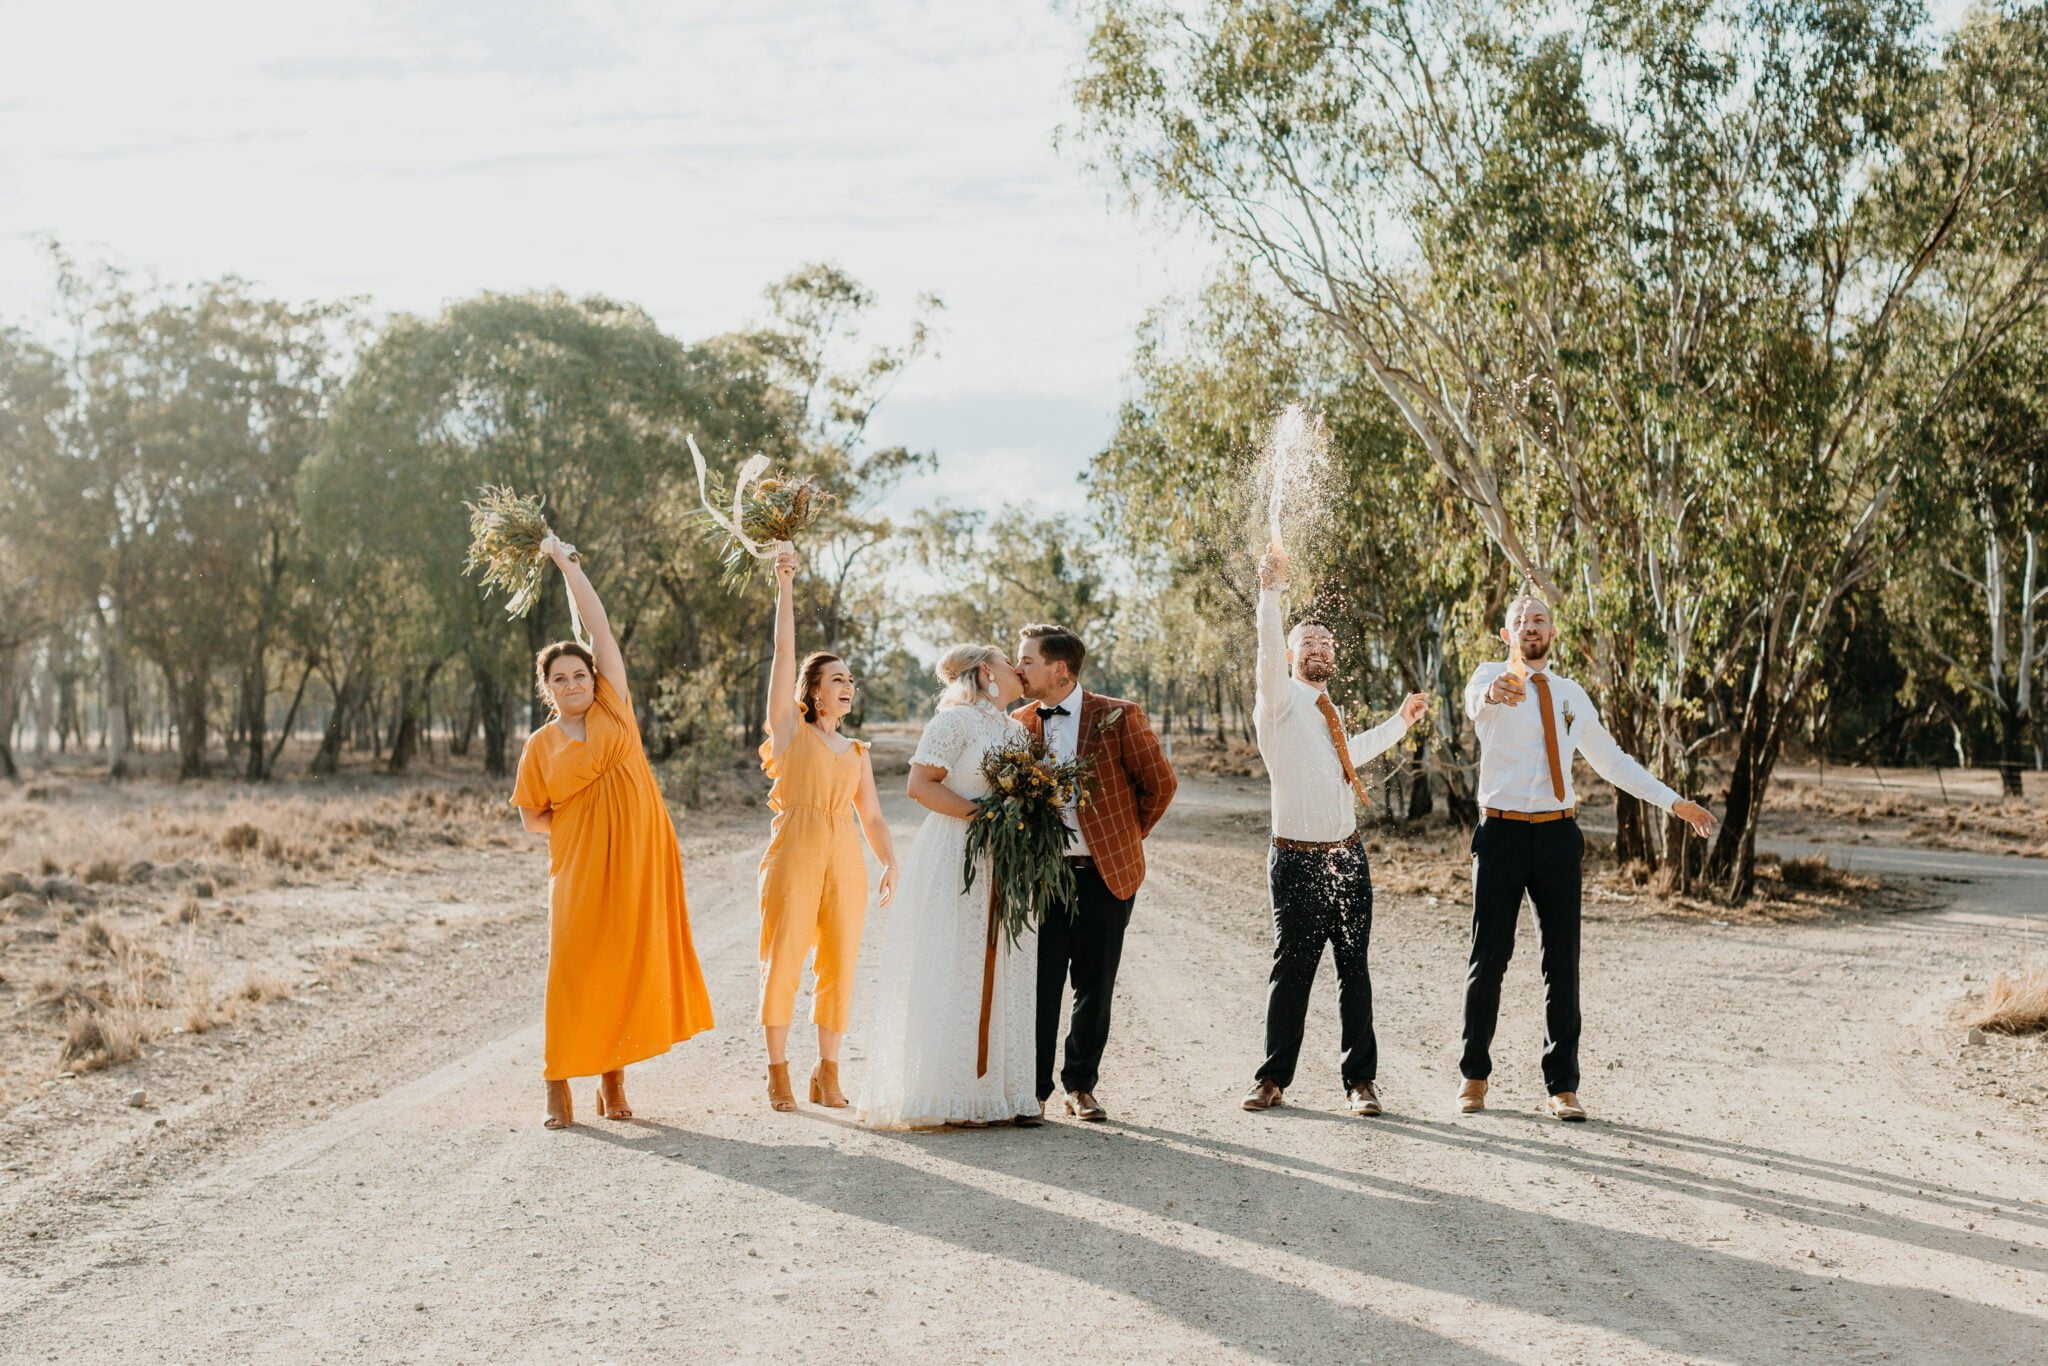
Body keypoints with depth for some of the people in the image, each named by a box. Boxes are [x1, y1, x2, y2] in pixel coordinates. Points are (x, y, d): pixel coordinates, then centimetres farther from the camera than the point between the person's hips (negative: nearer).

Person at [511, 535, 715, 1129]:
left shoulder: (613, 709, 4)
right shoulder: (541, 745, 3)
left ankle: (613, 1078, 13)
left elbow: (599, 626, 3)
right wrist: (576, 828, -3)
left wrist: (565, 561, 5)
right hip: (580, 867, -1)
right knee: (576, 965, -4)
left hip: (637, 859, 1)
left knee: (629, 963, 4)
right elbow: (532, 815, 11)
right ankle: (559, 1083, 5)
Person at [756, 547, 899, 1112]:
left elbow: (873, 816, 16)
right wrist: (784, 588, -7)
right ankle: (778, 1072, 4)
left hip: (846, 861, 4)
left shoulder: (856, 753, 19)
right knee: (783, 960, -4)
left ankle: (828, 1074, 11)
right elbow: (784, 654, -1)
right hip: (794, 855, -4)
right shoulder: (790, 728, 7)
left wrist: (890, 863, 0)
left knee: (840, 964, 3)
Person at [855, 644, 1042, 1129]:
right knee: (955, 974, -6)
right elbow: (920, 784, -13)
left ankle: (1006, 1090, 10)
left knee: (1004, 973, 6)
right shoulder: (956, 719, -6)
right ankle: (952, 1095, -3)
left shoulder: (1016, 729, 18)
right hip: (956, 859, -7)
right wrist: (982, 814, -17)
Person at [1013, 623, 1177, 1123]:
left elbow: (1159, 783, 1)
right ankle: (1035, 1089, 9)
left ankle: (1081, 1086, 21)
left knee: (1094, 988, 6)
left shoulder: (1118, 717, -6)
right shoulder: (1019, 724, 4)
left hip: (1105, 873, -2)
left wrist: (1125, 836, 8)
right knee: (1040, 987, -1)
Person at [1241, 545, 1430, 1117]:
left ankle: (1360, 1080, 12)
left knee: (1355, 969, 6)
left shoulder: (1329, 710, 17)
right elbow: (1268, 653, -23)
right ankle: (1273, 1078, 12)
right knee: (1293, 968, -1)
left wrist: (1399, 721, 39)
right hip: (1298, 860, -6)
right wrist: (1270, 593, -33)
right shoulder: (1280, 700, -3)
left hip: (1349, 856, 6)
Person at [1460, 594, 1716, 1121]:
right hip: (1502, 833, -3)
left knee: (1562, 961, 3)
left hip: (1558, 835, 3)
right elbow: (1474, 701, -28)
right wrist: (1492, 694, -53)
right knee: (1489, 958, 3)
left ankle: (1562, 1085, 11)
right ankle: (1474, 1075, 19)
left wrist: (1675, 802, 18)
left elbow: (1610, 759, 22)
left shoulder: (1571, 695, 13)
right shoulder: (1491, 677, -2)